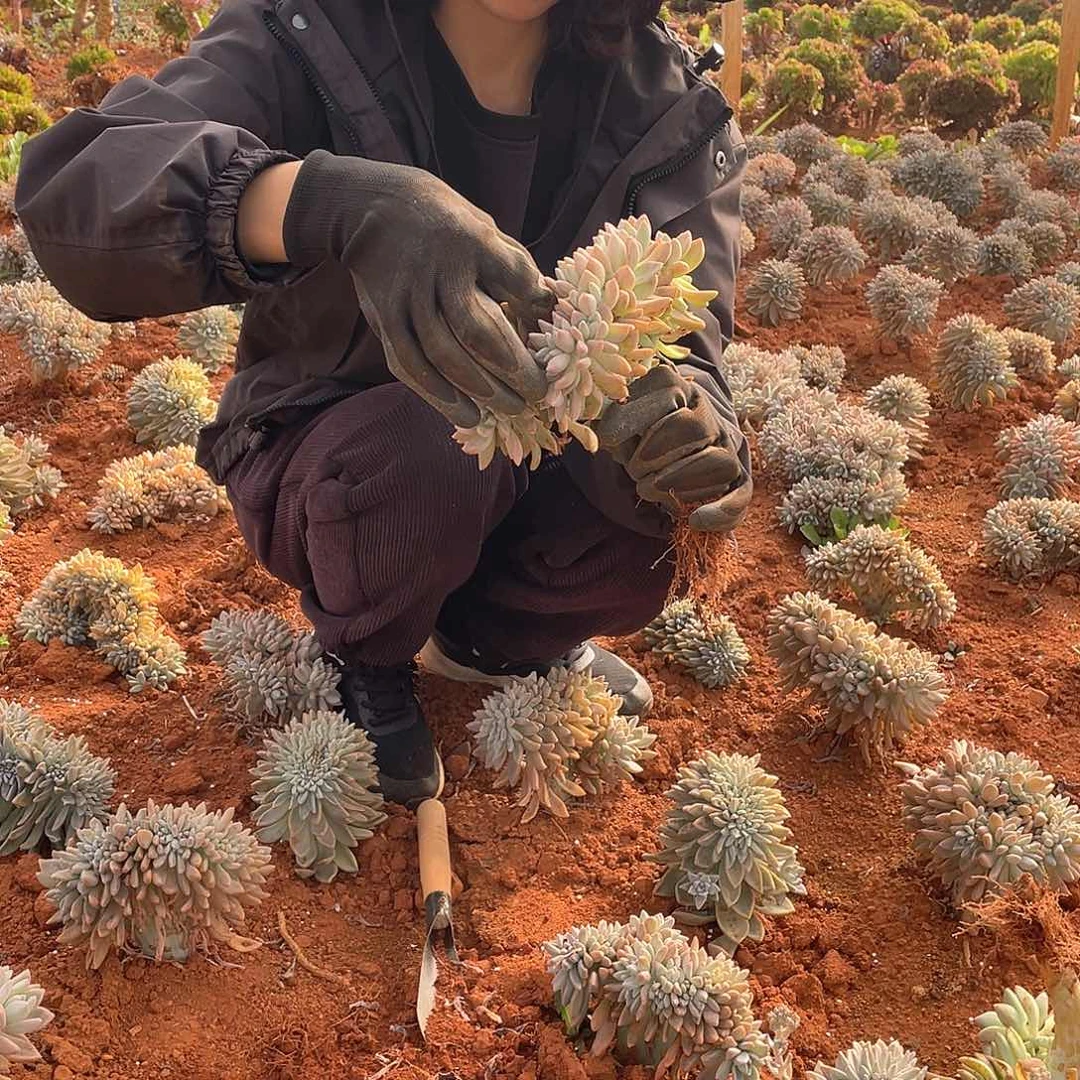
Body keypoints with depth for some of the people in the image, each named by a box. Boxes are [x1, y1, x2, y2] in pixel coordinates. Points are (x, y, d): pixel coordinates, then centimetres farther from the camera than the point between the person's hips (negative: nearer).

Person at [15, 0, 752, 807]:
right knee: (442, 439, -34)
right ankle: (366, 664, -1)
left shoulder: (669, 106, -13)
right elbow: (70, 189, -36)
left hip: (528, 470, 3)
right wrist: (342, 200, -54)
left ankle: (496, 634, 7)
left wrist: (681, 420, -46)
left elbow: (671, 342, -21)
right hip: (330, 461, -2)